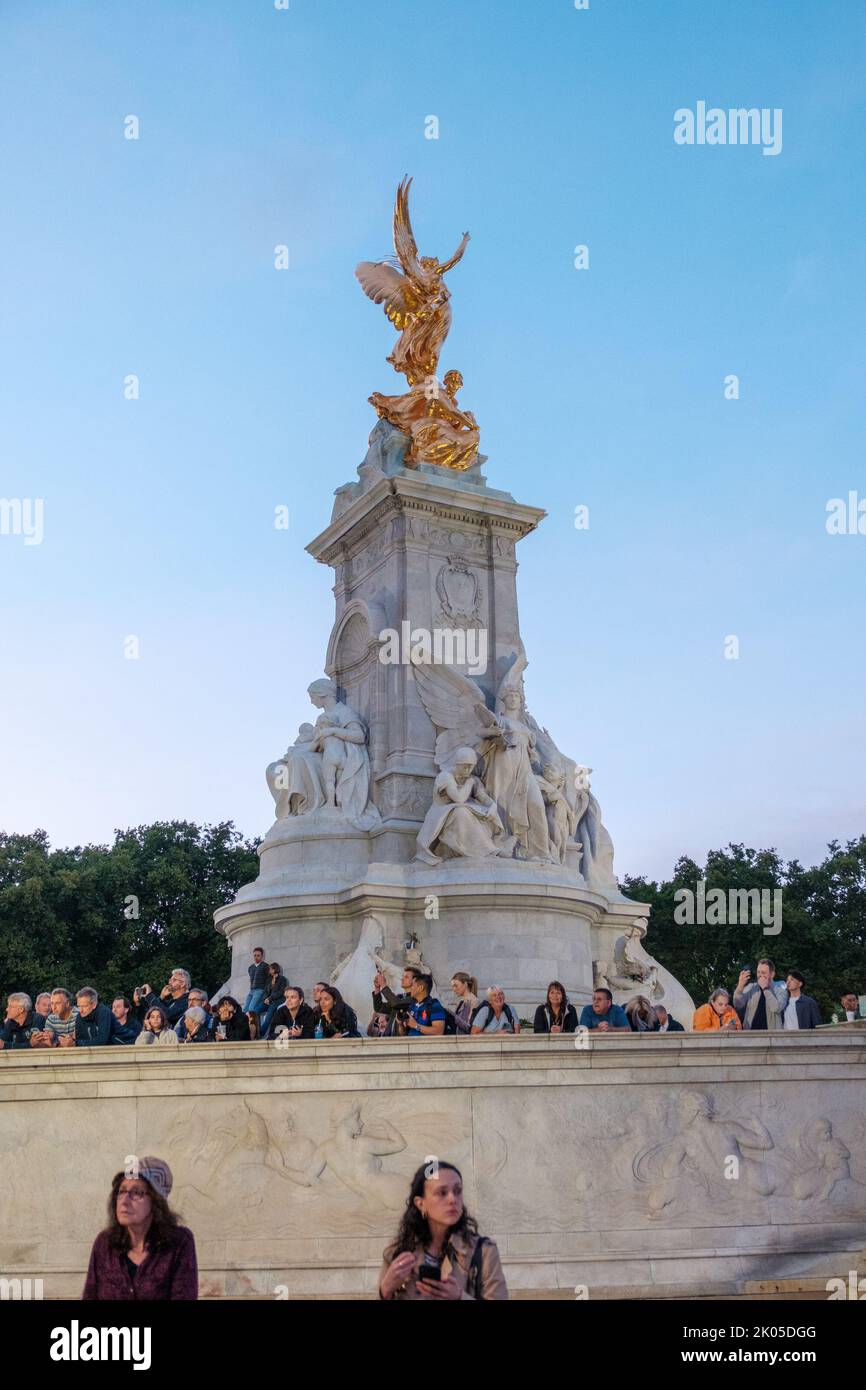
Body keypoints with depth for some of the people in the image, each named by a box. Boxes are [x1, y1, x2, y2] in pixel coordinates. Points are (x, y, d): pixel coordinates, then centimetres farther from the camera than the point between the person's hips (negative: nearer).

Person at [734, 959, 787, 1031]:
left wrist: (765, 988, -12)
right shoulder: (751, 988, 7)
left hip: (771, 1033, -2)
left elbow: (777, 1008, -18)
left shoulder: (780, 990, 1)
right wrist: (740, 986, -23)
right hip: (750, 1033, 2)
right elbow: (738, 1005, -7)